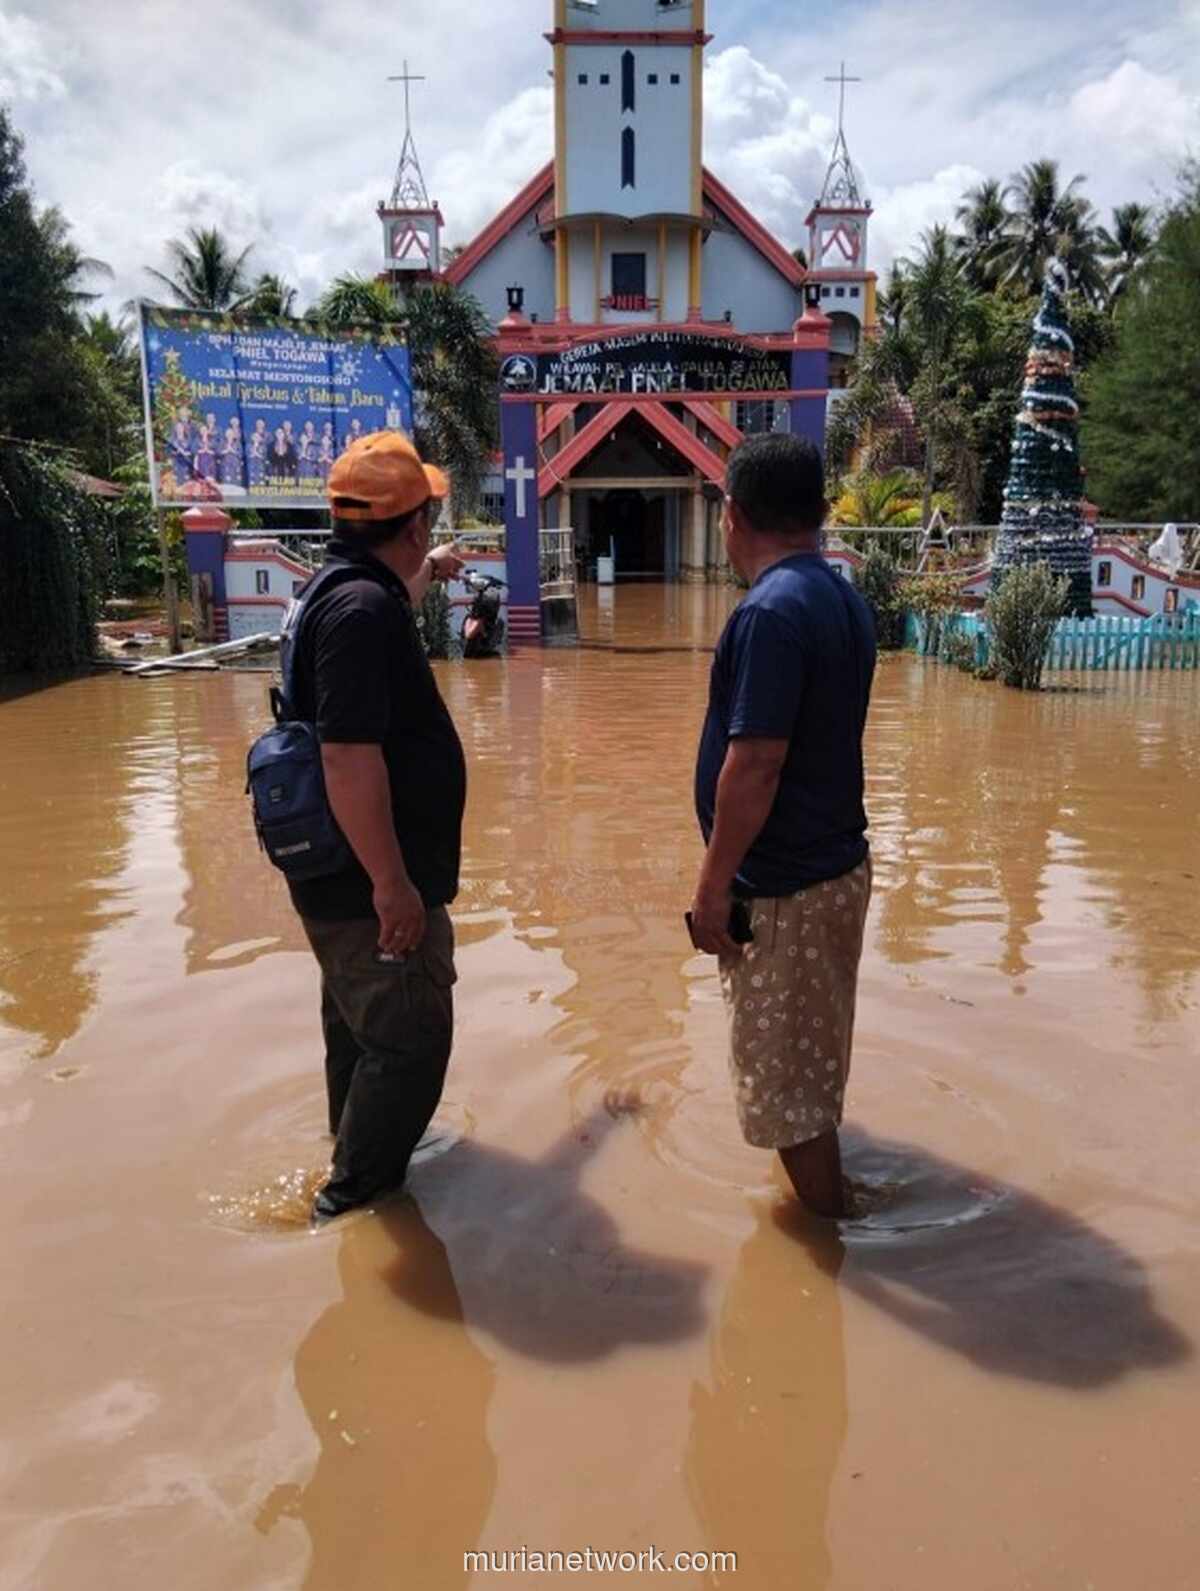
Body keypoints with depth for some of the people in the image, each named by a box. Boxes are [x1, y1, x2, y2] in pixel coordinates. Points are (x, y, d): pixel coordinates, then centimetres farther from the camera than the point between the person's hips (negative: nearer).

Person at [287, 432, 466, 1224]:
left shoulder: (354, 591, 7)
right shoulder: (362, 609, -25)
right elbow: (349, 757, -31)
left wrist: (426, 577, 48)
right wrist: (392, 883, -29)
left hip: (347, 875, 11)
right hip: (371, 884, -11)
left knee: (363, 1024, 26)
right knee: (410, 1039, 3)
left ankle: (362, 1158, 46)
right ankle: (358, 1188, 18)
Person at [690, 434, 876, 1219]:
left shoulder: (771, 612, -23)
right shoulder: (844, 599, 6)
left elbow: (753, 768, -26)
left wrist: (713, 885, -16)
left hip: (785, 885, -9)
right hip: (836, 863, 9)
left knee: (786, 1074, 7)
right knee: (813, 1058, 26)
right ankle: (824, 1196, 45)